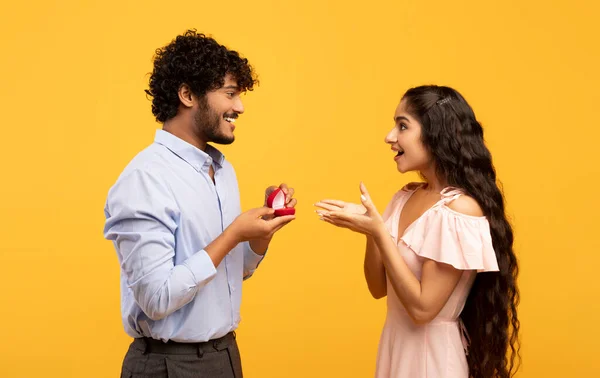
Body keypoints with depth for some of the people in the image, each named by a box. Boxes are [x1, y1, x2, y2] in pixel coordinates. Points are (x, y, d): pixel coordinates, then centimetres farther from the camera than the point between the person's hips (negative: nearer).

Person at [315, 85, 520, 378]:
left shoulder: (460, 208, -20)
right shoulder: (406, 197, 3)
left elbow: (422, 308, -22)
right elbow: (379, 288, 5)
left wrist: (379, 233, -23)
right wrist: (370, 231, -10)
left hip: (433, 353, -7)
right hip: (396, 344, 8)